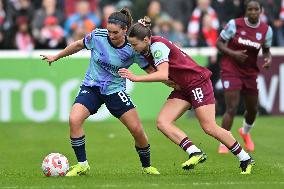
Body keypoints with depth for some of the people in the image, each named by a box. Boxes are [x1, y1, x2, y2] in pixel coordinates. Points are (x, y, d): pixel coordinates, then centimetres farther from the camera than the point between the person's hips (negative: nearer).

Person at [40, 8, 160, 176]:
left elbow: (150, 69, -2)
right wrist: (56, 57, 17)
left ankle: (147, 166, 19)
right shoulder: (97, 36, -12)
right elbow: (79, 45, 7)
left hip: (116, 90, 0)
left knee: (137, 130, -9)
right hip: (91, 87, 1)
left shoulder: (132, 50, -14)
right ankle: (82, 164, -9)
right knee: (74, 120, -24)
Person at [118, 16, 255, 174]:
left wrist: (136, 78, -37)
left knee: (209, 128, -8)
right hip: (182, 87, 9)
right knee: (162, 122, -10)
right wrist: (172, 83, -2)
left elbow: (162, 75, -35)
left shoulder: (158, 45, -23)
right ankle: (195, 153, -16)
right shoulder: (146, 50, 3)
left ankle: (246, 159, 7)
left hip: (198, 81, -9)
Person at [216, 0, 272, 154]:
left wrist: (268, 59, -11)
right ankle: (223, 144, -3)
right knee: (232, 108, -15)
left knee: (252, 109, 15)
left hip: (250, 73, 4)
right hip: (231, 70, -4)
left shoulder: (266, 30, -2)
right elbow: (219, 43, -4)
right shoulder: (234, 24, -11)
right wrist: (233, 53, -21)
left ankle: (245, 132, 49)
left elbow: (266, 50, 12)